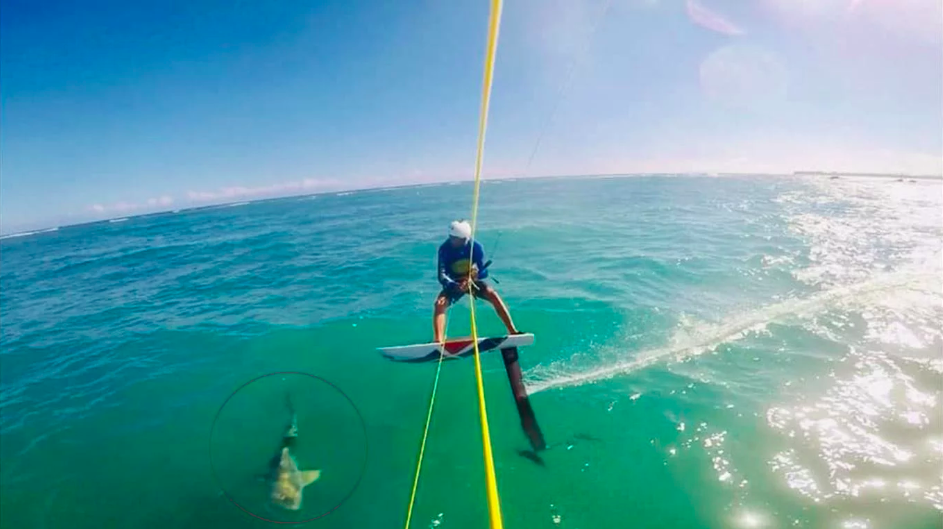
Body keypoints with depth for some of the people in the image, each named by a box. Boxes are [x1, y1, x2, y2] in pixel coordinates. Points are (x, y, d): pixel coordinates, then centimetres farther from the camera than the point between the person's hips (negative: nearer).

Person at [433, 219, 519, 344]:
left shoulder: (476, 247, -18)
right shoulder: (445, 249, -20)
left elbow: (484, 272, -14)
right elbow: (442, 276, -25)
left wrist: (474, 275, -36)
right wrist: (455, 286, -43)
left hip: (473, 281, 1)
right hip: (453, 284, 0)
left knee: (492, 294, -23)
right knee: (440, 303, -27)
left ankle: (513, 331, -15)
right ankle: (438, 341, -31)